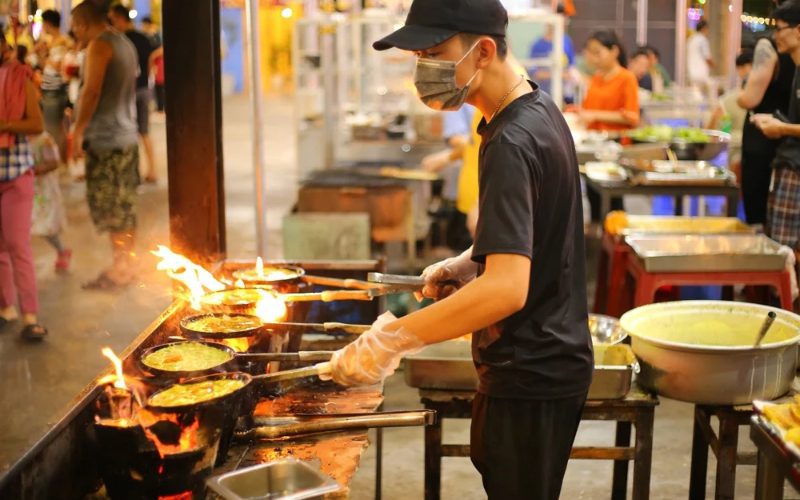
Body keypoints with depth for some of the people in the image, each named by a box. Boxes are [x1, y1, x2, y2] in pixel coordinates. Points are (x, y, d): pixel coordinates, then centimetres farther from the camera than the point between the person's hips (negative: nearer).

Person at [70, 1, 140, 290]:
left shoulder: (99, 45, -11)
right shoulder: (125, 43, 17)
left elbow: (92, 91, -20)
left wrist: (78, 131, -15)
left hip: (105, 139, -9)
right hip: (127, 136, 9)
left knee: (108, 208, -4)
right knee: (123, 206, 13)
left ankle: (119, 269, 0)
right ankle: (125, 265, 19)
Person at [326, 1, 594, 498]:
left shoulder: (511, 144, -25)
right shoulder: (538, 109, 5)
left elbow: (507, 289, -34)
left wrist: (391, 339, -32)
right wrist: (470, 262, 6)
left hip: (531, 377, -9)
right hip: (546, 361, 9)